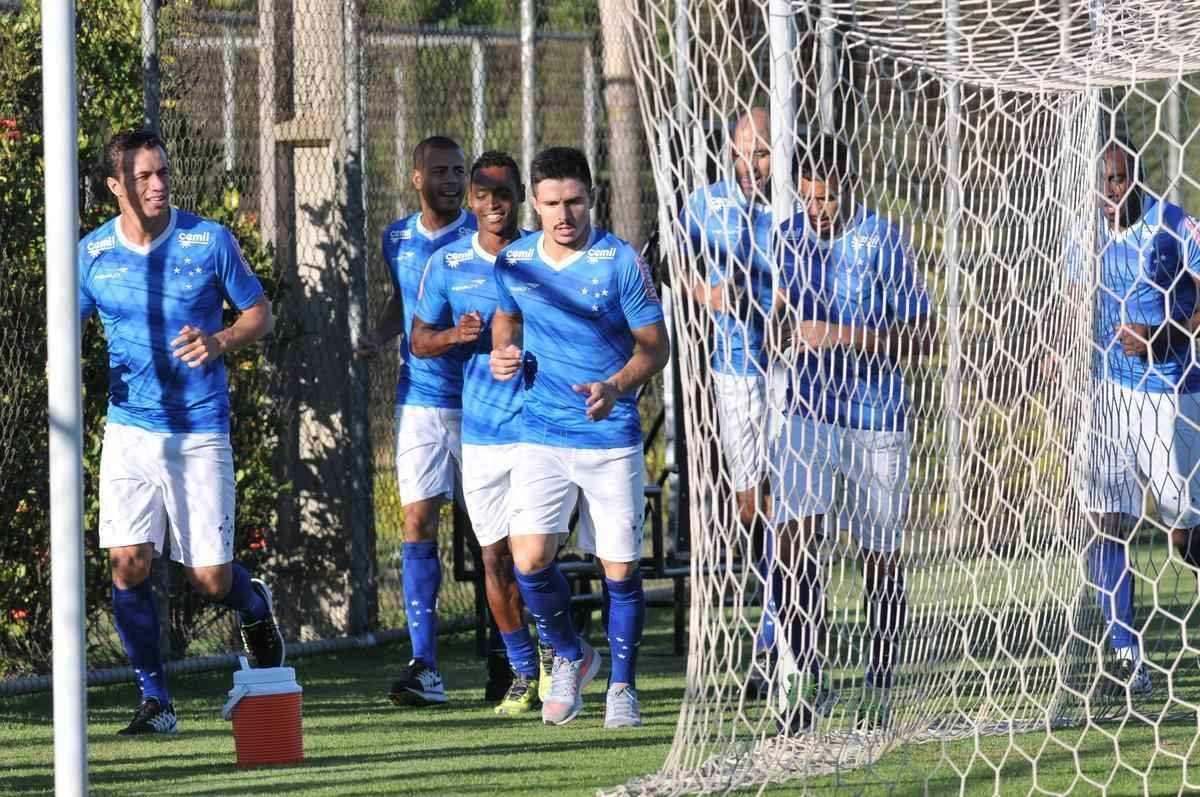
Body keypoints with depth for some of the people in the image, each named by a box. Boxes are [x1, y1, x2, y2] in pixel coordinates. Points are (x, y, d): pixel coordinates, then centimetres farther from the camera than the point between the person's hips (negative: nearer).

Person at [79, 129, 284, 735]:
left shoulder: (209, 241, -4)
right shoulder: (93, 253, 2)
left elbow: (260, 314, 4)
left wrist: (219, 342, -17)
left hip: (200, 430, -2)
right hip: (129, 429, 2)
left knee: (210, 580, -1)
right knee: (128, 564, -10)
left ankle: (254, 606, 36)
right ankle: (154, 701, 1)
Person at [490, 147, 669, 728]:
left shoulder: (620, 261, -9)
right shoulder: (513, 262, 3)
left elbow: (654, 344, -5)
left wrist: (614, 389, -23)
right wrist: (504, 353, 1)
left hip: (611, 435, -2)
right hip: (541, 434, 2)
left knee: (620, 568, 1)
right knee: (529, 560, -11)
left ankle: (622, 683, 20)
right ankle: (570, 657, 15)